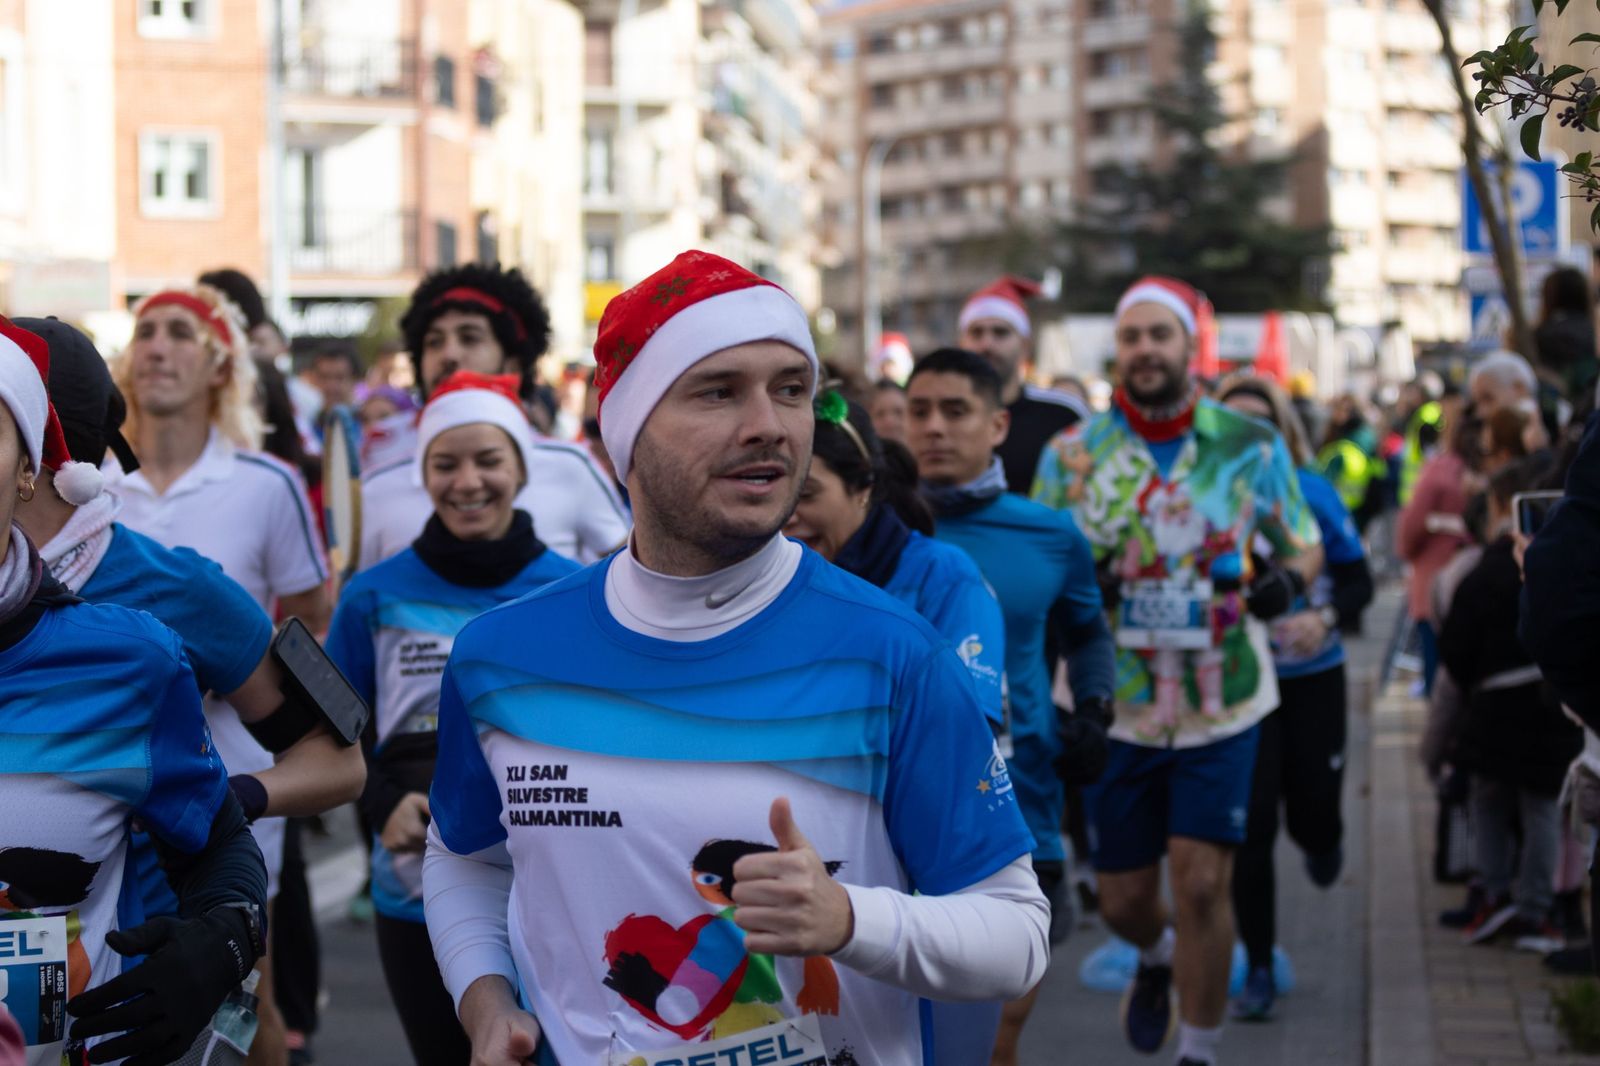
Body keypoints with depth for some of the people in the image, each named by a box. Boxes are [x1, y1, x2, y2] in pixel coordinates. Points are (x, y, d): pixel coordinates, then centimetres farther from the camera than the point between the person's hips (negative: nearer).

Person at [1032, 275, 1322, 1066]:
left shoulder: (1251, 446, 0)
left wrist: (1287, 576, -15)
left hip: (1222, 702, -1)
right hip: (1114, 705, 1)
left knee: (1201, 884, -9)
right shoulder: (1071, 453, 0)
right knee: (1124, 898, 8)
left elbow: (1306, 544, 9)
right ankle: (1156, 958, 45)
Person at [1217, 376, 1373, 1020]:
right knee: (1250, 828, -5)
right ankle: (1258, 970, 9)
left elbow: (1358, 580, 0)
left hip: (1312, 677, 1)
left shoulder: (1312, 493, -3)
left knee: (1313, 816, 4)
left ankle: (1321, 841, 46)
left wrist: (1326, 617, -19)